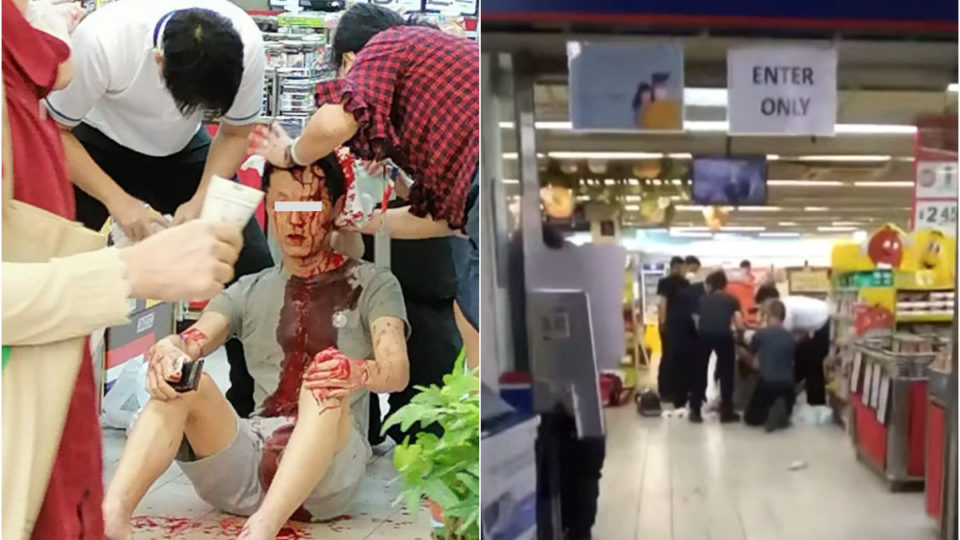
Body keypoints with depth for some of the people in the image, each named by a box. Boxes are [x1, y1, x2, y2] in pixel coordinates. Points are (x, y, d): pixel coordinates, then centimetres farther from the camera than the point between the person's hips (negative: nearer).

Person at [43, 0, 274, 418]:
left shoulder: (247, 43, -28)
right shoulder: (102, 38, -36)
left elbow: (236, 133, -10)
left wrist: (201, 201, -23)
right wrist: (116, 200, -30)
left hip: (182, 150, 2)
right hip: (99, 148, -2)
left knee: (253, 265, -8)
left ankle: (254, 407, 6)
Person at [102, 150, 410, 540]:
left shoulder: (371, 285, 9)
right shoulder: (249, 292, 18)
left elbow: (398, 371, -8)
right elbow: (192, 342, 1)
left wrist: (358, 372, -32)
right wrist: (168, 350, -25)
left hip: (328, 469, -3)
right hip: (247, 463, 3)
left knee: (329, 377, -31)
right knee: (181, 377, -20)